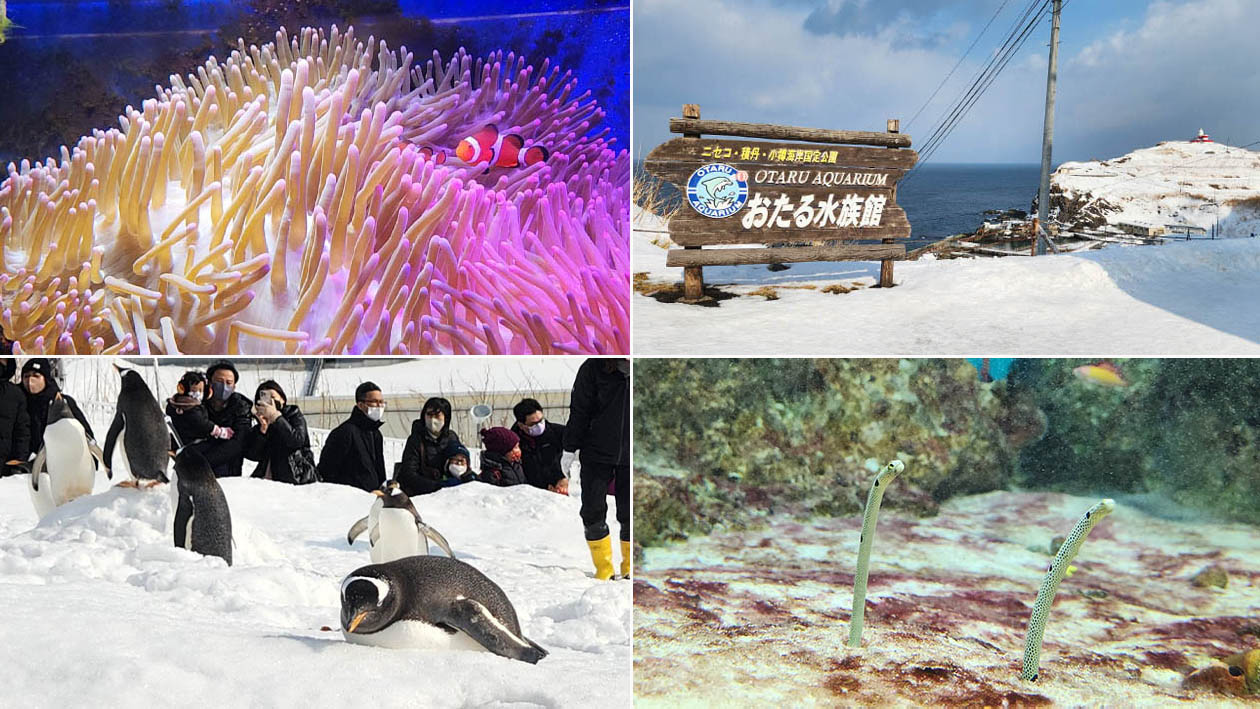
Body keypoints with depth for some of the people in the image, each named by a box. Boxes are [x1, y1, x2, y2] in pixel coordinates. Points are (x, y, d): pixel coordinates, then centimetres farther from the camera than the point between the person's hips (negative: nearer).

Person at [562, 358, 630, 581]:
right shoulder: (593, 368, -9)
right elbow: (579, 411, -1)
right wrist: (570, 449, 0)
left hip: (630, 456, 0)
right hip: (597, 455, 0)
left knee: (628, 515, 4)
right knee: (592, 512, -1)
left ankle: (629, 568, 24)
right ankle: (604, 569, 16)